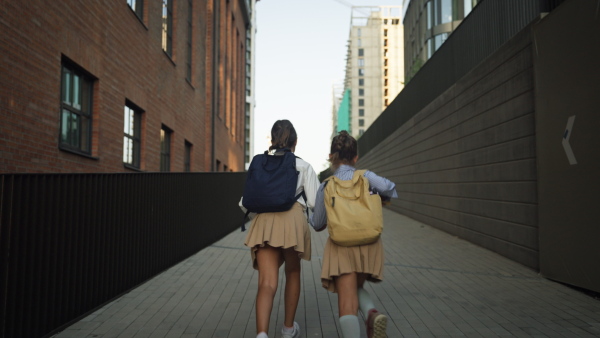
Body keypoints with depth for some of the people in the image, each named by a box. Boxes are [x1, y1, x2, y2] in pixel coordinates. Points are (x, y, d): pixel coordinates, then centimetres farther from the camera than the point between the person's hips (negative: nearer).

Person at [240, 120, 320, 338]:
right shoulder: (303, 166, 11)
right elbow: (314, 202, 2)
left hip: (263, 222, 1)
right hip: (293, 219, -1)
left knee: (267, 282, -4)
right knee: (293, 273, 22)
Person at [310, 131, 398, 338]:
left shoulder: (325, 187, 6)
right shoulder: (365, 176, 5)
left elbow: (318, 224, 11)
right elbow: (388, 188, -13)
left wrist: (311, 217, 34)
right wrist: (380, 198, 10)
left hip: (341, 245, -2)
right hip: (369, 243, 2)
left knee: (347, 304, 1)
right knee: (357, 288, 24)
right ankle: (372, 313, -7)